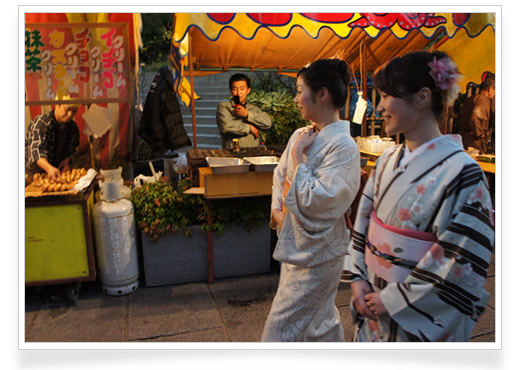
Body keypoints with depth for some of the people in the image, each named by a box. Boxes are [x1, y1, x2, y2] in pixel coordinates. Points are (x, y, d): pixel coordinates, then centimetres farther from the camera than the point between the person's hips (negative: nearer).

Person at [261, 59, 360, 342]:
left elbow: (313, 201, -25)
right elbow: (279, 177, 11)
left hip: (317, 251, -8)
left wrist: (297, 154, -18)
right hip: (295, 242, 8)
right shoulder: (301, 135, 4)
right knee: (321, 319, 24)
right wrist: (277, 211, -6)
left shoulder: (343, 146, -21)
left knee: (281, 327, 3)